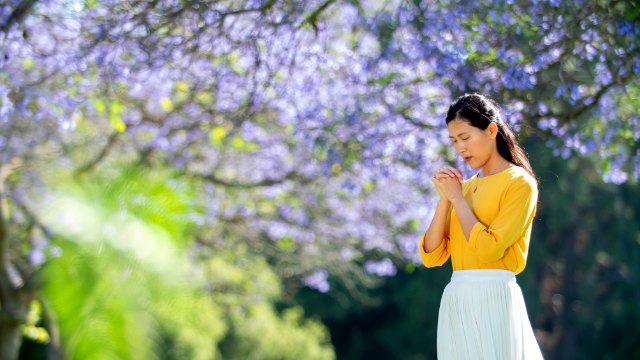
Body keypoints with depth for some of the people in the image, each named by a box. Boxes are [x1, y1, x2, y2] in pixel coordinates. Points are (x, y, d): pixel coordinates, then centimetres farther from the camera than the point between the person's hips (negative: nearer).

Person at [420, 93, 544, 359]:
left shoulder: (519, 182, -5)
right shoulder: (464, 187, 14)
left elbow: (488, 249, -17)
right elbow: (431, 256, 7)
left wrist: (457, 198, -7)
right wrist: (444, 199, -2)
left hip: (492, 299, -6)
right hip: (454, 300, 6)